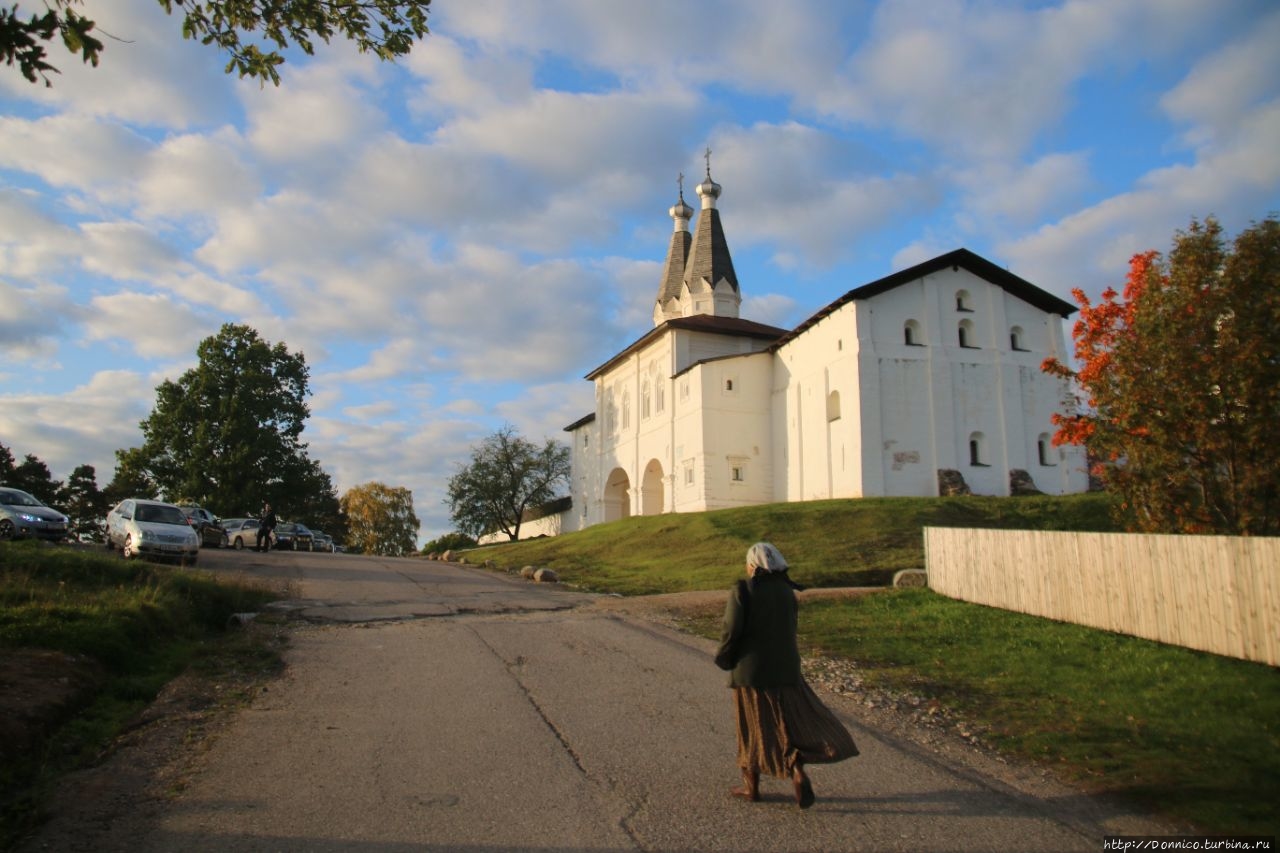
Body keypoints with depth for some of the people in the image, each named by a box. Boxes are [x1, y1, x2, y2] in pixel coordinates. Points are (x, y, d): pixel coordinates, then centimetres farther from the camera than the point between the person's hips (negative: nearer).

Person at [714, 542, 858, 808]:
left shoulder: (742, 590, -13)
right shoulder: (786, 591, 0)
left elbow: (731, 630, -17)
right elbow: (789, 629, 7)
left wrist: (724, 659, -1)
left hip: (750, 670, -2)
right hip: (784, 669, 2)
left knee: (752, 727, 12)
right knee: (795, 722, 14)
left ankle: (751, 786, 24)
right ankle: (798, 774, -6)